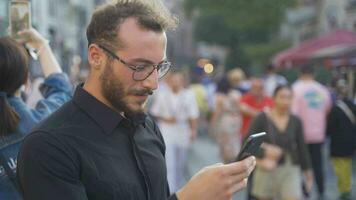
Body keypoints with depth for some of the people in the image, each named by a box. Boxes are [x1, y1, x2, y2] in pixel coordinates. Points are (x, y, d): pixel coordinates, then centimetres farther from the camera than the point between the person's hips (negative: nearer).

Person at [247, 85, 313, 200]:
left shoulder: (295, 121, 2)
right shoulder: (261, 119, -7)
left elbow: (301, 147, 8)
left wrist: (307, 169, 11)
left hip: (290, 170, 1)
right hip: (267, 169, -1)